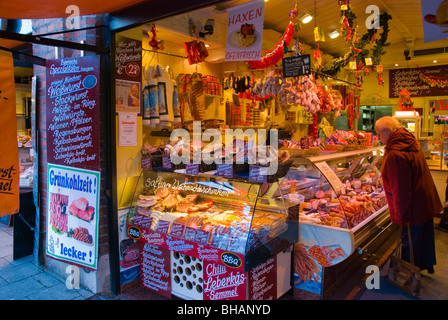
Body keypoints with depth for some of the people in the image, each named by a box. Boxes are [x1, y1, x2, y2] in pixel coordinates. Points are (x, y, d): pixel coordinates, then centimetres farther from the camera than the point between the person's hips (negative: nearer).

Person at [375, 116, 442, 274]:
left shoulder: (395, 155, -28)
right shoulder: (411, 143, 4)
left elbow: (401, 189, -26)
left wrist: (402, 217, -18)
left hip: (414, 207, -10)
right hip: (427, 202, 10)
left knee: (409, 242, 6)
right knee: (425, 236, 26)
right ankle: (428, 265, 46)